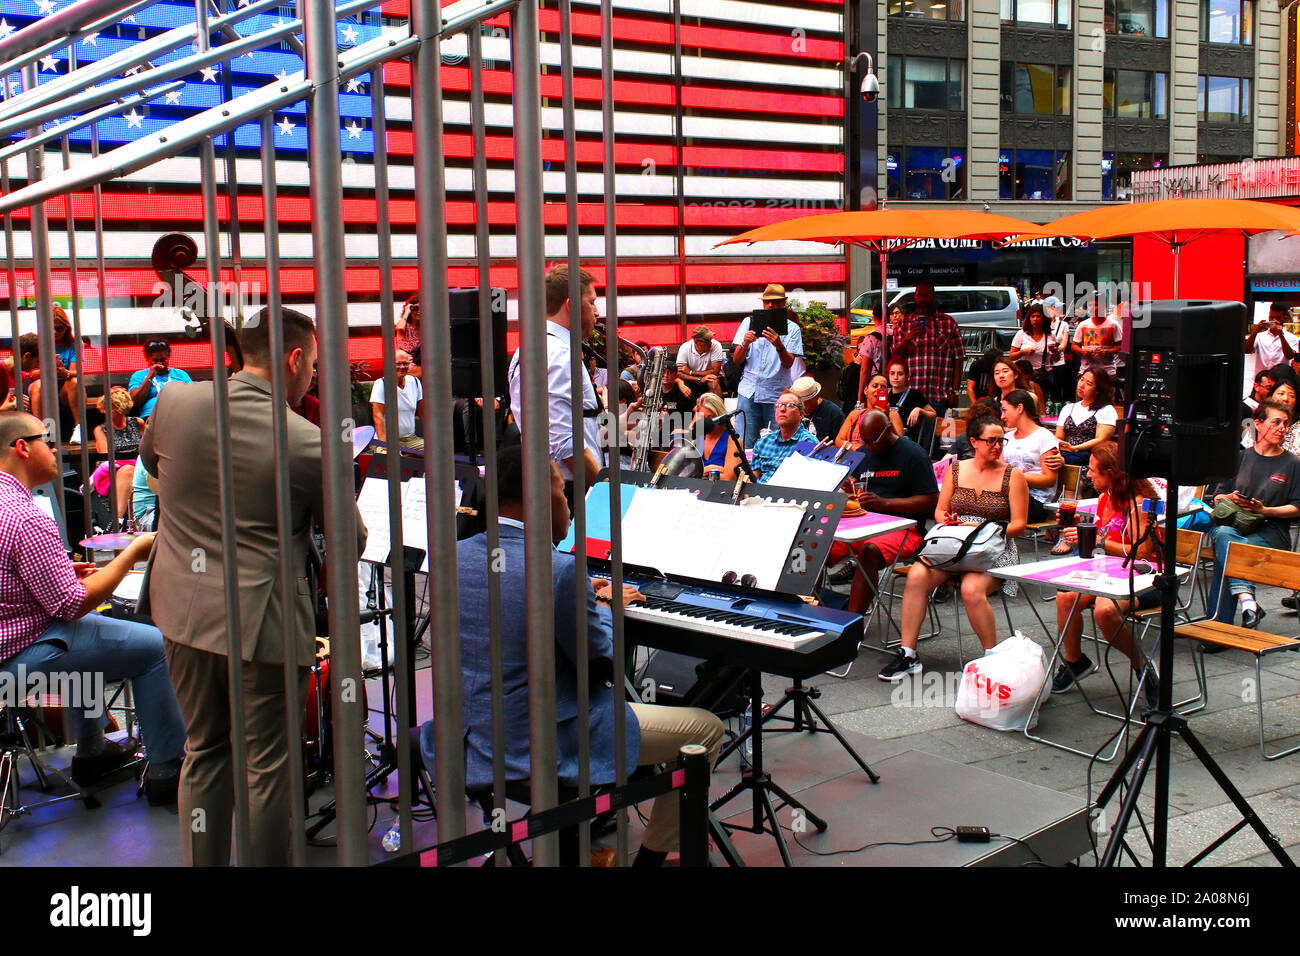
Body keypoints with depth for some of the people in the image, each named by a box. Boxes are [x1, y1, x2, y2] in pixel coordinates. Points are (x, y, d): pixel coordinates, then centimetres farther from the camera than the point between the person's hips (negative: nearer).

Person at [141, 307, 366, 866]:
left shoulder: (174, 402, -4)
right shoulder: (309, 443, -16)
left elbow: (149, 462, 18)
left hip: (185, 608, 5)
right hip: (263, 619, -5)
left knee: (204, 751, 19)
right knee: (268, 763, 8)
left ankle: (203, 864, 29)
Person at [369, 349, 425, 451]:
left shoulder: (415, 382, 10)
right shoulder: (381, 384, -7)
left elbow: (422, 413, 18)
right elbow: (378, 416, -12)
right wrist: (384, 444, -22)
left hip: (411, 439, 6)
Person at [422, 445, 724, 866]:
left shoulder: (456, 556, -1)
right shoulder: (559, 571, -23)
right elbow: (603, 666, -13)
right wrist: (605, 610, 5)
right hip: (543, 747, -8)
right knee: (706, 728, 6)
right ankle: (652, 855, 19)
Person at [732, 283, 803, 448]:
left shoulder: (792, 328, 5)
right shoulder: (749, 322, 9)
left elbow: (789, 363, -7)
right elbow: (736, 360, 6)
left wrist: (778, 345, -25)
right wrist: (745, 344, -14)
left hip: (777, 393, -1)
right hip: (749, 391, 1)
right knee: (745, 444, -3)